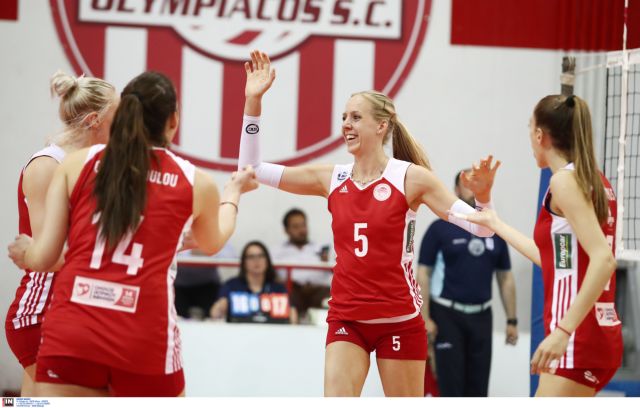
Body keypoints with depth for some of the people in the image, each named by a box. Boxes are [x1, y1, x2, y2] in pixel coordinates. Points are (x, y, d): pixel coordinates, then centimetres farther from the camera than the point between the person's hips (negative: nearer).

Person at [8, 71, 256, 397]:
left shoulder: (76, 164, 8)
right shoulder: (196, 183, 9)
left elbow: (42, 258, 7)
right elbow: (211, 244, 32)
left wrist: (23, 252, 31)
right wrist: (233, 192, 51)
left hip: (69, 333, 1)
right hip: (145, 339, -1)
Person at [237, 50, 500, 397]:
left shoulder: (410, 177, -6)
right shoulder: (331, 179, 4)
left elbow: (480, 227, -8)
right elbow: (252, 169, 4)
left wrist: (483, 197, -30)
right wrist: (253, 101, -3)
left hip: (399, 320, -3)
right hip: (347, 319, 3)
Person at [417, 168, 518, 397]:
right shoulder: (440, 228, -4)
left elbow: (505, 278, 12)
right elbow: (423, 274, -5)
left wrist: (511, 320, 8)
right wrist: (425, 318, -12)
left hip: (481, 316, 4)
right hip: (447, 315, -4)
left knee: (478, 385, 6)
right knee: (451, 383, -4)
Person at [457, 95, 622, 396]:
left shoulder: (565, 181, -12)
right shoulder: (594, 181, 15)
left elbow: (603, 259, -23)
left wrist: (563, 330, -27)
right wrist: (494, 223, 37)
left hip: (578, 340, -10)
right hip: (601, 336, 10)